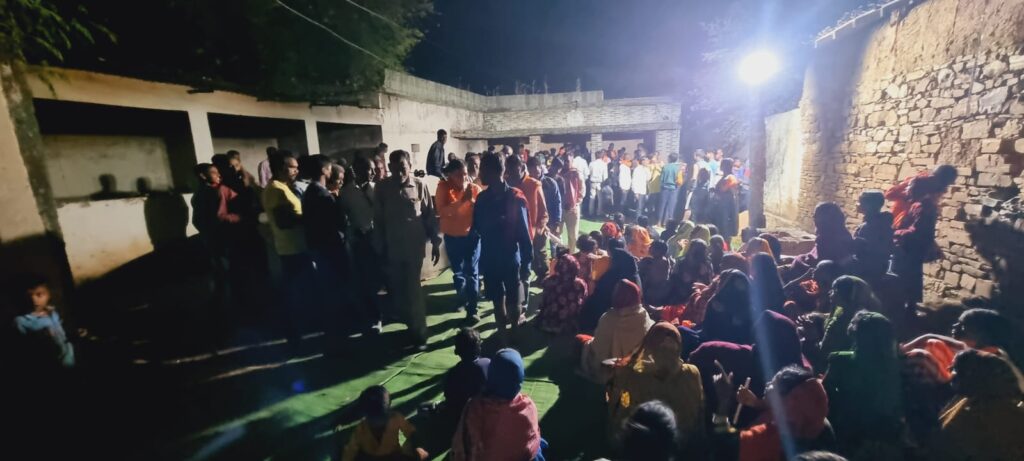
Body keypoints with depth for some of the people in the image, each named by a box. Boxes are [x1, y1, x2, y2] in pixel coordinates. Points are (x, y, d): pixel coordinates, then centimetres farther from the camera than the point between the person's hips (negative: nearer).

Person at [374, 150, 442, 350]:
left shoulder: (420, 185, -4)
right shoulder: (382, 188, -1)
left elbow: (430, 215, 0)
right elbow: (378, 220, 2)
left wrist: (435, 243, 0)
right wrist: (379, 247, 2)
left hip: (414, 247, -2)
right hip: (392, 248, 2)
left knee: (412, 291, 3)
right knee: (397, 291, 9)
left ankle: (418, 333, 18)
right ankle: (414, 325, 31)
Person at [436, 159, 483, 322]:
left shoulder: (475, 188, -8)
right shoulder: (443, 187, -10)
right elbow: (442, 211, -24)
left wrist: (472, 200, -26)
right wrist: (462, 200, -31)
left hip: (472, 235, -1)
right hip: (452, 236, 1)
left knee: (471, 271, 0)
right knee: (458, 271, 19)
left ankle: (472, 309, 7)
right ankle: (462, 298, 43)